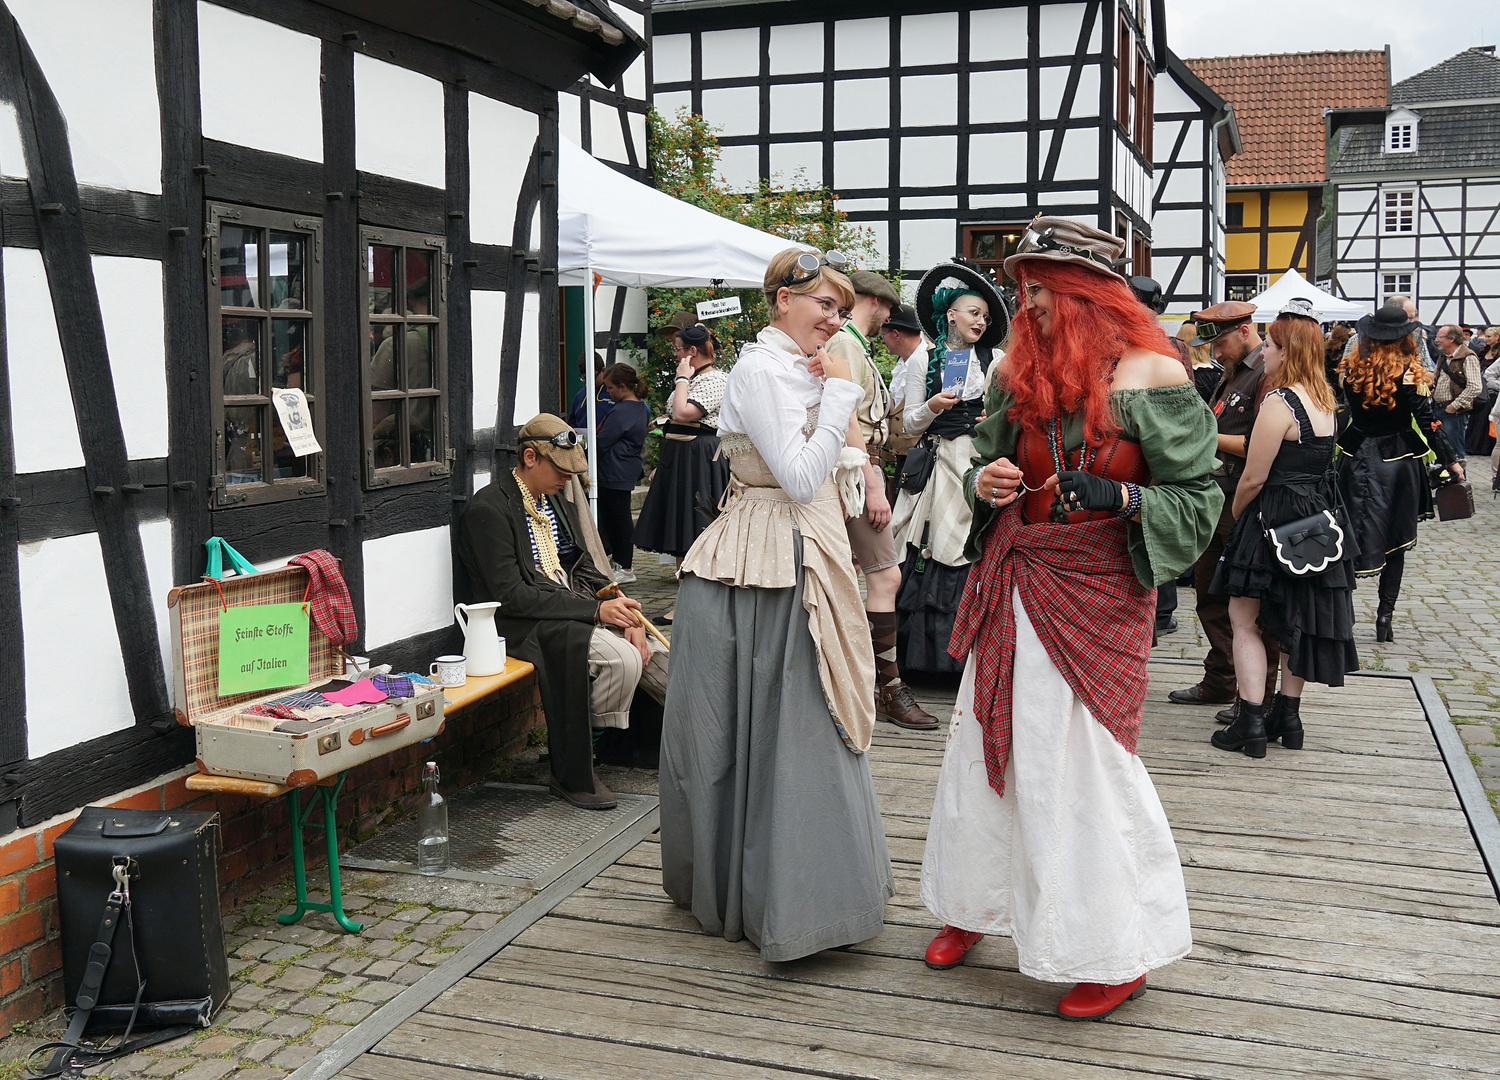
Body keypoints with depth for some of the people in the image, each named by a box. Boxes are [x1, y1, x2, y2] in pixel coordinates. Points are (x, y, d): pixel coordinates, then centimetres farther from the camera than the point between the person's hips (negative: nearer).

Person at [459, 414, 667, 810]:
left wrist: (625, 614, -4)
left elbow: (583, 569, 16)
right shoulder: (488, 509, -12)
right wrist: (596, 610, -21)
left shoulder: (556, 500, 15)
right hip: (525, 626, -8)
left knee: (654, 653, -9)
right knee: (622, 659, -27)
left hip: (578, 610, 8)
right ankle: (573, 774, -12)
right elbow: (510, 595, -18)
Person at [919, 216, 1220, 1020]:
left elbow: (1199, 499, -6)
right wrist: (983, 482, -3)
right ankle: (976, 903, 32)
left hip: (1096, 591, -5)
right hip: (1013, 585, 6)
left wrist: (1116, 497, -22)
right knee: (989, 741, 12)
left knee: (1084, 758, -3)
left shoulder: (1149, 373, -7)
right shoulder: (1018, 370, 8)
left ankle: (1118, 951, 14)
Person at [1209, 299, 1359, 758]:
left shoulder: (1279, 403, -18)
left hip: (1275, 520, -8)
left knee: (1244, 618, 0)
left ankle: (1251, 723, -2)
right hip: (1316, 519, 9)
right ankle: (1287, 716, 23)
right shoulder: (1325, 401, 8)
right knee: (1295, 620, 15)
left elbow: (1254, 479, -16)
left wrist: (1236, 515, 0)